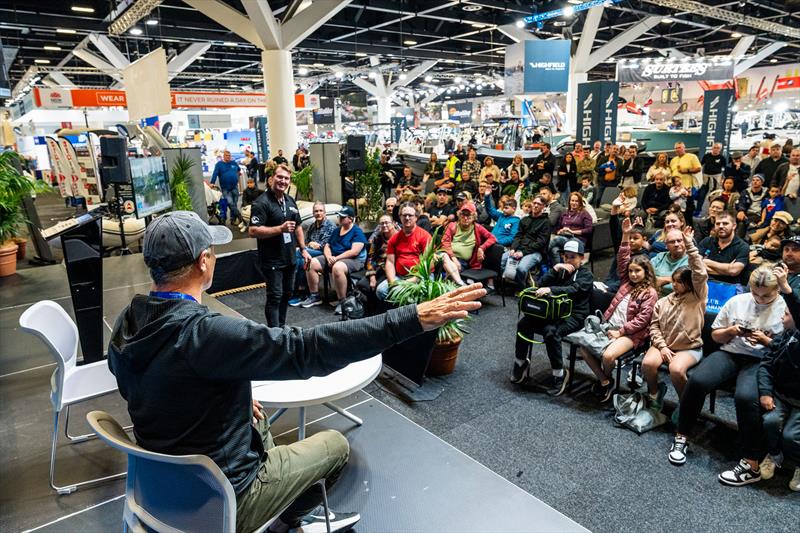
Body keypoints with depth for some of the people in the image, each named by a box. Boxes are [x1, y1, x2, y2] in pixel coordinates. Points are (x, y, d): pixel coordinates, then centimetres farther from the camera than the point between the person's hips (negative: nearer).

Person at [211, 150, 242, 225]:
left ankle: (233, 219, 17)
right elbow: (215, 174, -12)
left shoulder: (234, 163, 9)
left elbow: (239, 170, 29)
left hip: (235, 187, 4)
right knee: (230, 203, -16)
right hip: (225, 188, -4)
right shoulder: (219, 164, -2)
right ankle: (239, 217, -7)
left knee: (234, 204, 7)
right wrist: (212, 183, -21)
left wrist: (239, 173, 13)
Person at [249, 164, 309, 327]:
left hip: (290, 259, 8)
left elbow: (298, 227, 19)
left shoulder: (290, 201, 11)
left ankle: (281, 327, 30)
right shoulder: (261, 203, -15)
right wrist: (281, 229, -29)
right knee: (275, 297, -4)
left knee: (287, 295, 16)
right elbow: (253, 231, -24)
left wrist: (303, 249, 13)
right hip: (272, 261, -8)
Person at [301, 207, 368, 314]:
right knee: (311, 263, -10)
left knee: (337, 268, -41)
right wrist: (328, 257, -7)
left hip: (353, 260, -8)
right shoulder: (337, 231, 17)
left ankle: (342, 301, -29)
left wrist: (336, 258, -20)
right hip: (333, 258, 8)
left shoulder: (357, 232, -6)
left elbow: (354, 252, -18)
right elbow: (327, 246, 16)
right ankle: (315, 296, -2)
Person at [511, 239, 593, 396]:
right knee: (524, 323, -17)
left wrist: (550, 289, -36)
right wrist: (555, 269, -11)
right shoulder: (561, 269, 16)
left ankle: (560, 374, -18)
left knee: (551, 331, -34)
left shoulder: (585, 274, 0)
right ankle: (520, 362, 2)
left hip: (574, 315, -5)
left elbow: (573, 290, -22)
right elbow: (541, 284, 2)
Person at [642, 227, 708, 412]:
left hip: (690, 347, -3)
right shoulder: (664, 301, 13)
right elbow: (654, 326, 8)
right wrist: (662, 346, -9)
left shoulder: (696, 298, 0)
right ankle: (654, 392, 4)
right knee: (647, 363, -27)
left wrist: (689, 245, -19)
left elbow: (701, 274, -16)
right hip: (663, 345, 4)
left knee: (676, 370, -33)